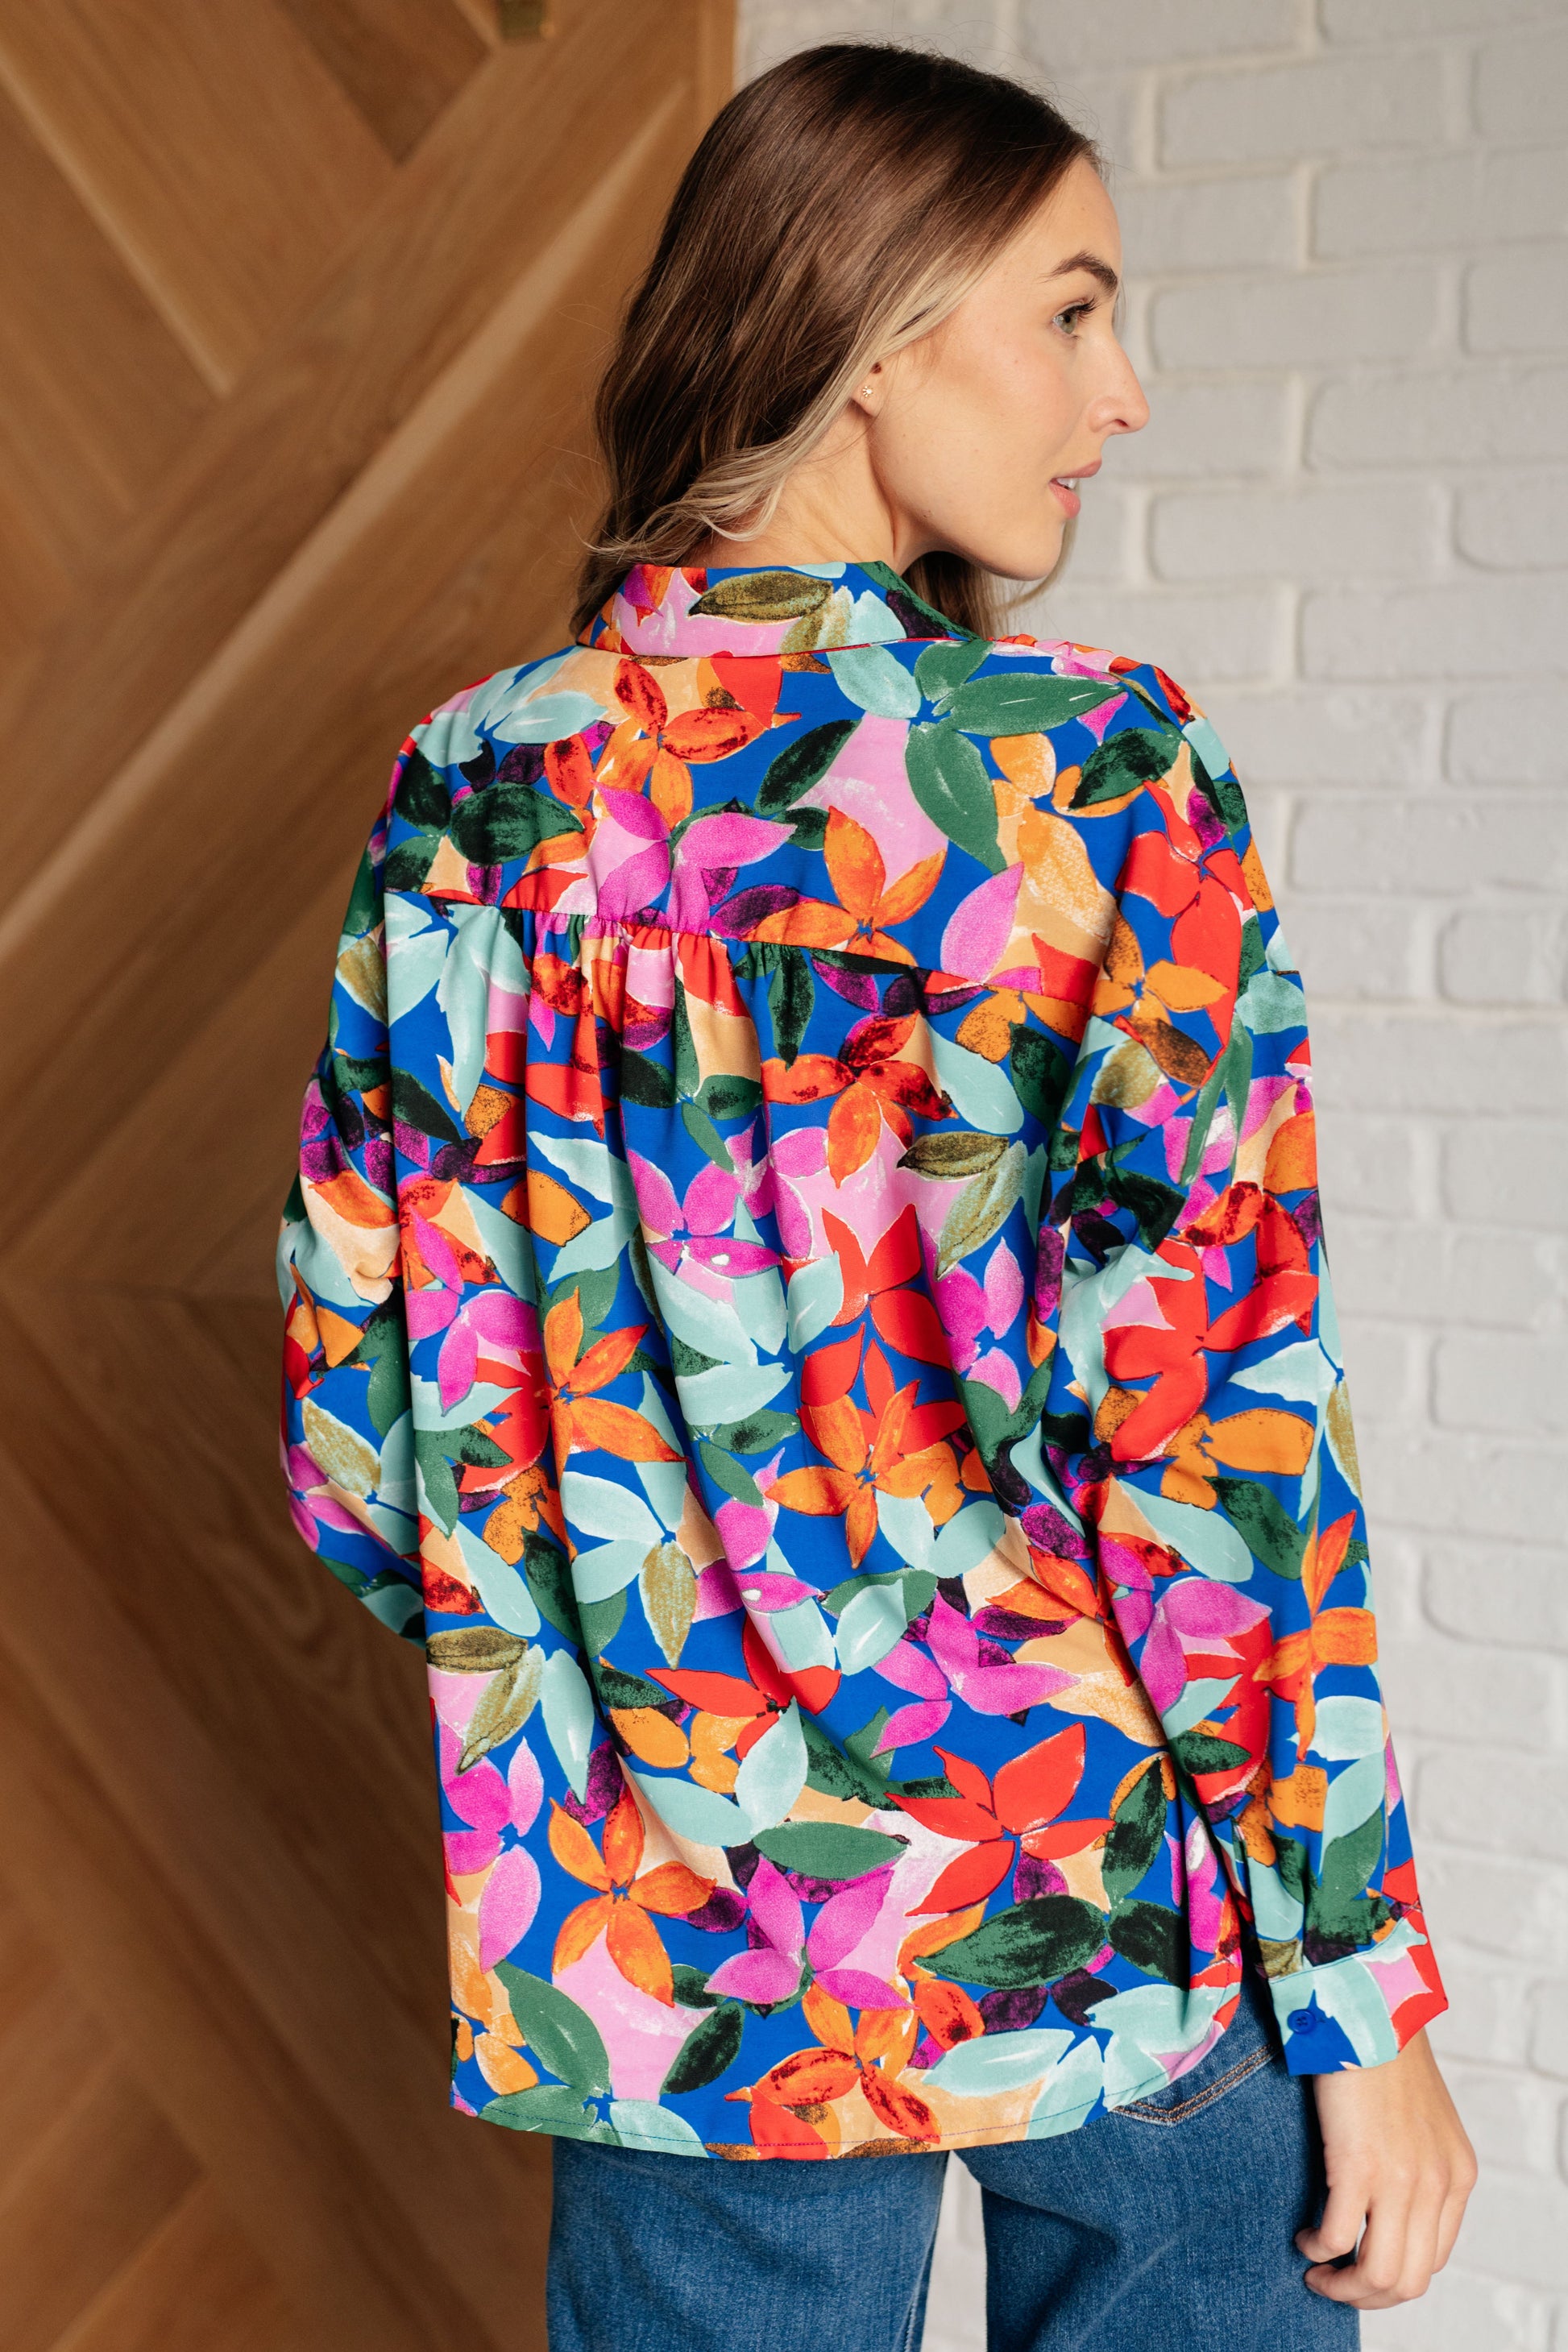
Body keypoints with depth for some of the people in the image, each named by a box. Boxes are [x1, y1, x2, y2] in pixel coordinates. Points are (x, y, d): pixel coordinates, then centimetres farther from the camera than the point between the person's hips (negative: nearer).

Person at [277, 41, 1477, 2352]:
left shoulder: (475, 797, -4)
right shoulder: (1097, 778, -15)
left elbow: (364, 1438, 0)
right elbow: (1215, 1442, -17)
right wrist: (1365, 2000, -8)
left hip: (668, 1953, 4)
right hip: (1109, 1913, -3)